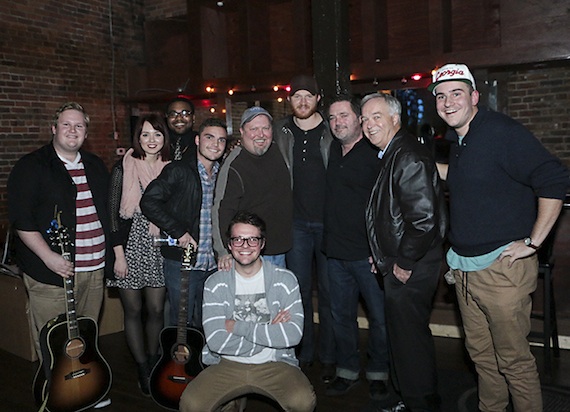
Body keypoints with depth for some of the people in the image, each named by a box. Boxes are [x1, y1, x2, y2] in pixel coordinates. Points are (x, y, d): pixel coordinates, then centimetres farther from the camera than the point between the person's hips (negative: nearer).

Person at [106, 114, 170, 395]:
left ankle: (154, 365, 24)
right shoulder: (124, 168, -5)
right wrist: (119, 254, -10)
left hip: (159, 250, 3)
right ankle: (143, 370, 18)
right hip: (131, 247, -2)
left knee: (156, 310, 6)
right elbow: (113, 213, -6)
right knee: (133, 311, 5)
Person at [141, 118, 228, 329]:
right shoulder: (178, 170, -8)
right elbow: (149, 202, -17)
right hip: (181, 261, -5)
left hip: (213, 262, 6)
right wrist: (178, 231, -17)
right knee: (181, 321, 4)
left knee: (205, 323, 16)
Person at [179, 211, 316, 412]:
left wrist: (237, 327, -13)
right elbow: (215, 340, -12)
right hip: (228, 365, 0)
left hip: (274, 364, 0)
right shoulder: (216, 283, -2)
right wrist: (270, 332, -13)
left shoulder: (285, 279, -3)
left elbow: (293, 334, -14)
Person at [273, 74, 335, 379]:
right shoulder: (281, 132, 7)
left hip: (328, 222, -2)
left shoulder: (333, 132, 0)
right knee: (300, 290, 8)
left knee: (328, 290, 6)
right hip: (296, 222, 2)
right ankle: (303, 354, 22)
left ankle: (328, 357, 18)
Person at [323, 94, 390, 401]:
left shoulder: (376, 154, -10)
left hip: (369, 252, -6)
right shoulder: (333, 151, 10)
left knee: (380, 316, 6)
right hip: (336, 250, 6)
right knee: (341, 315, 14)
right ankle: (347, 371, 30)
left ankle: (378, 373, 26)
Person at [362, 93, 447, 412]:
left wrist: (404, 262, -18)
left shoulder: (409, 157, -19)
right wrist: (384, 256, 15)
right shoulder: (391, 155, 14)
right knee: (403, 333, 19)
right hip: (397, 263, 10)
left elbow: (424, 218, -26)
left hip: (411, 269, -10)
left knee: (410, 335, 1)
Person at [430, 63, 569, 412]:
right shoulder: (458, 140, 12)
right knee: (480, 352, 18)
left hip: (501, 265, -8)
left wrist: (533, 243, -16)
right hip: (464, 267, 8)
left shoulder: (501, 131, -13)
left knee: (513, 358, 2)